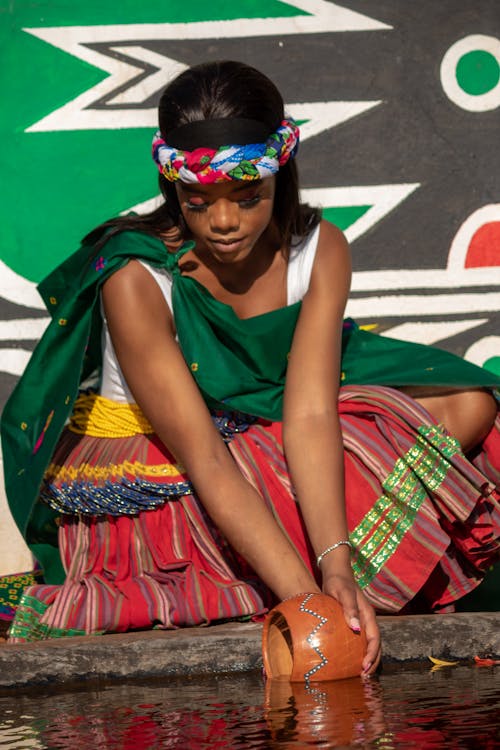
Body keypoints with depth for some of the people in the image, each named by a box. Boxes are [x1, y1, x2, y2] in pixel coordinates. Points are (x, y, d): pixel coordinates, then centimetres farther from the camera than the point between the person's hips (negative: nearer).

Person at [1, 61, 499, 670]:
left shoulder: (319, 251, -15)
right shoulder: (134, 279, -27)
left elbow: (310, 415, -25)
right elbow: (205, 461, -33)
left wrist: (336, 570, -41)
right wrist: (305, 597, -43)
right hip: (150, 478, -4)